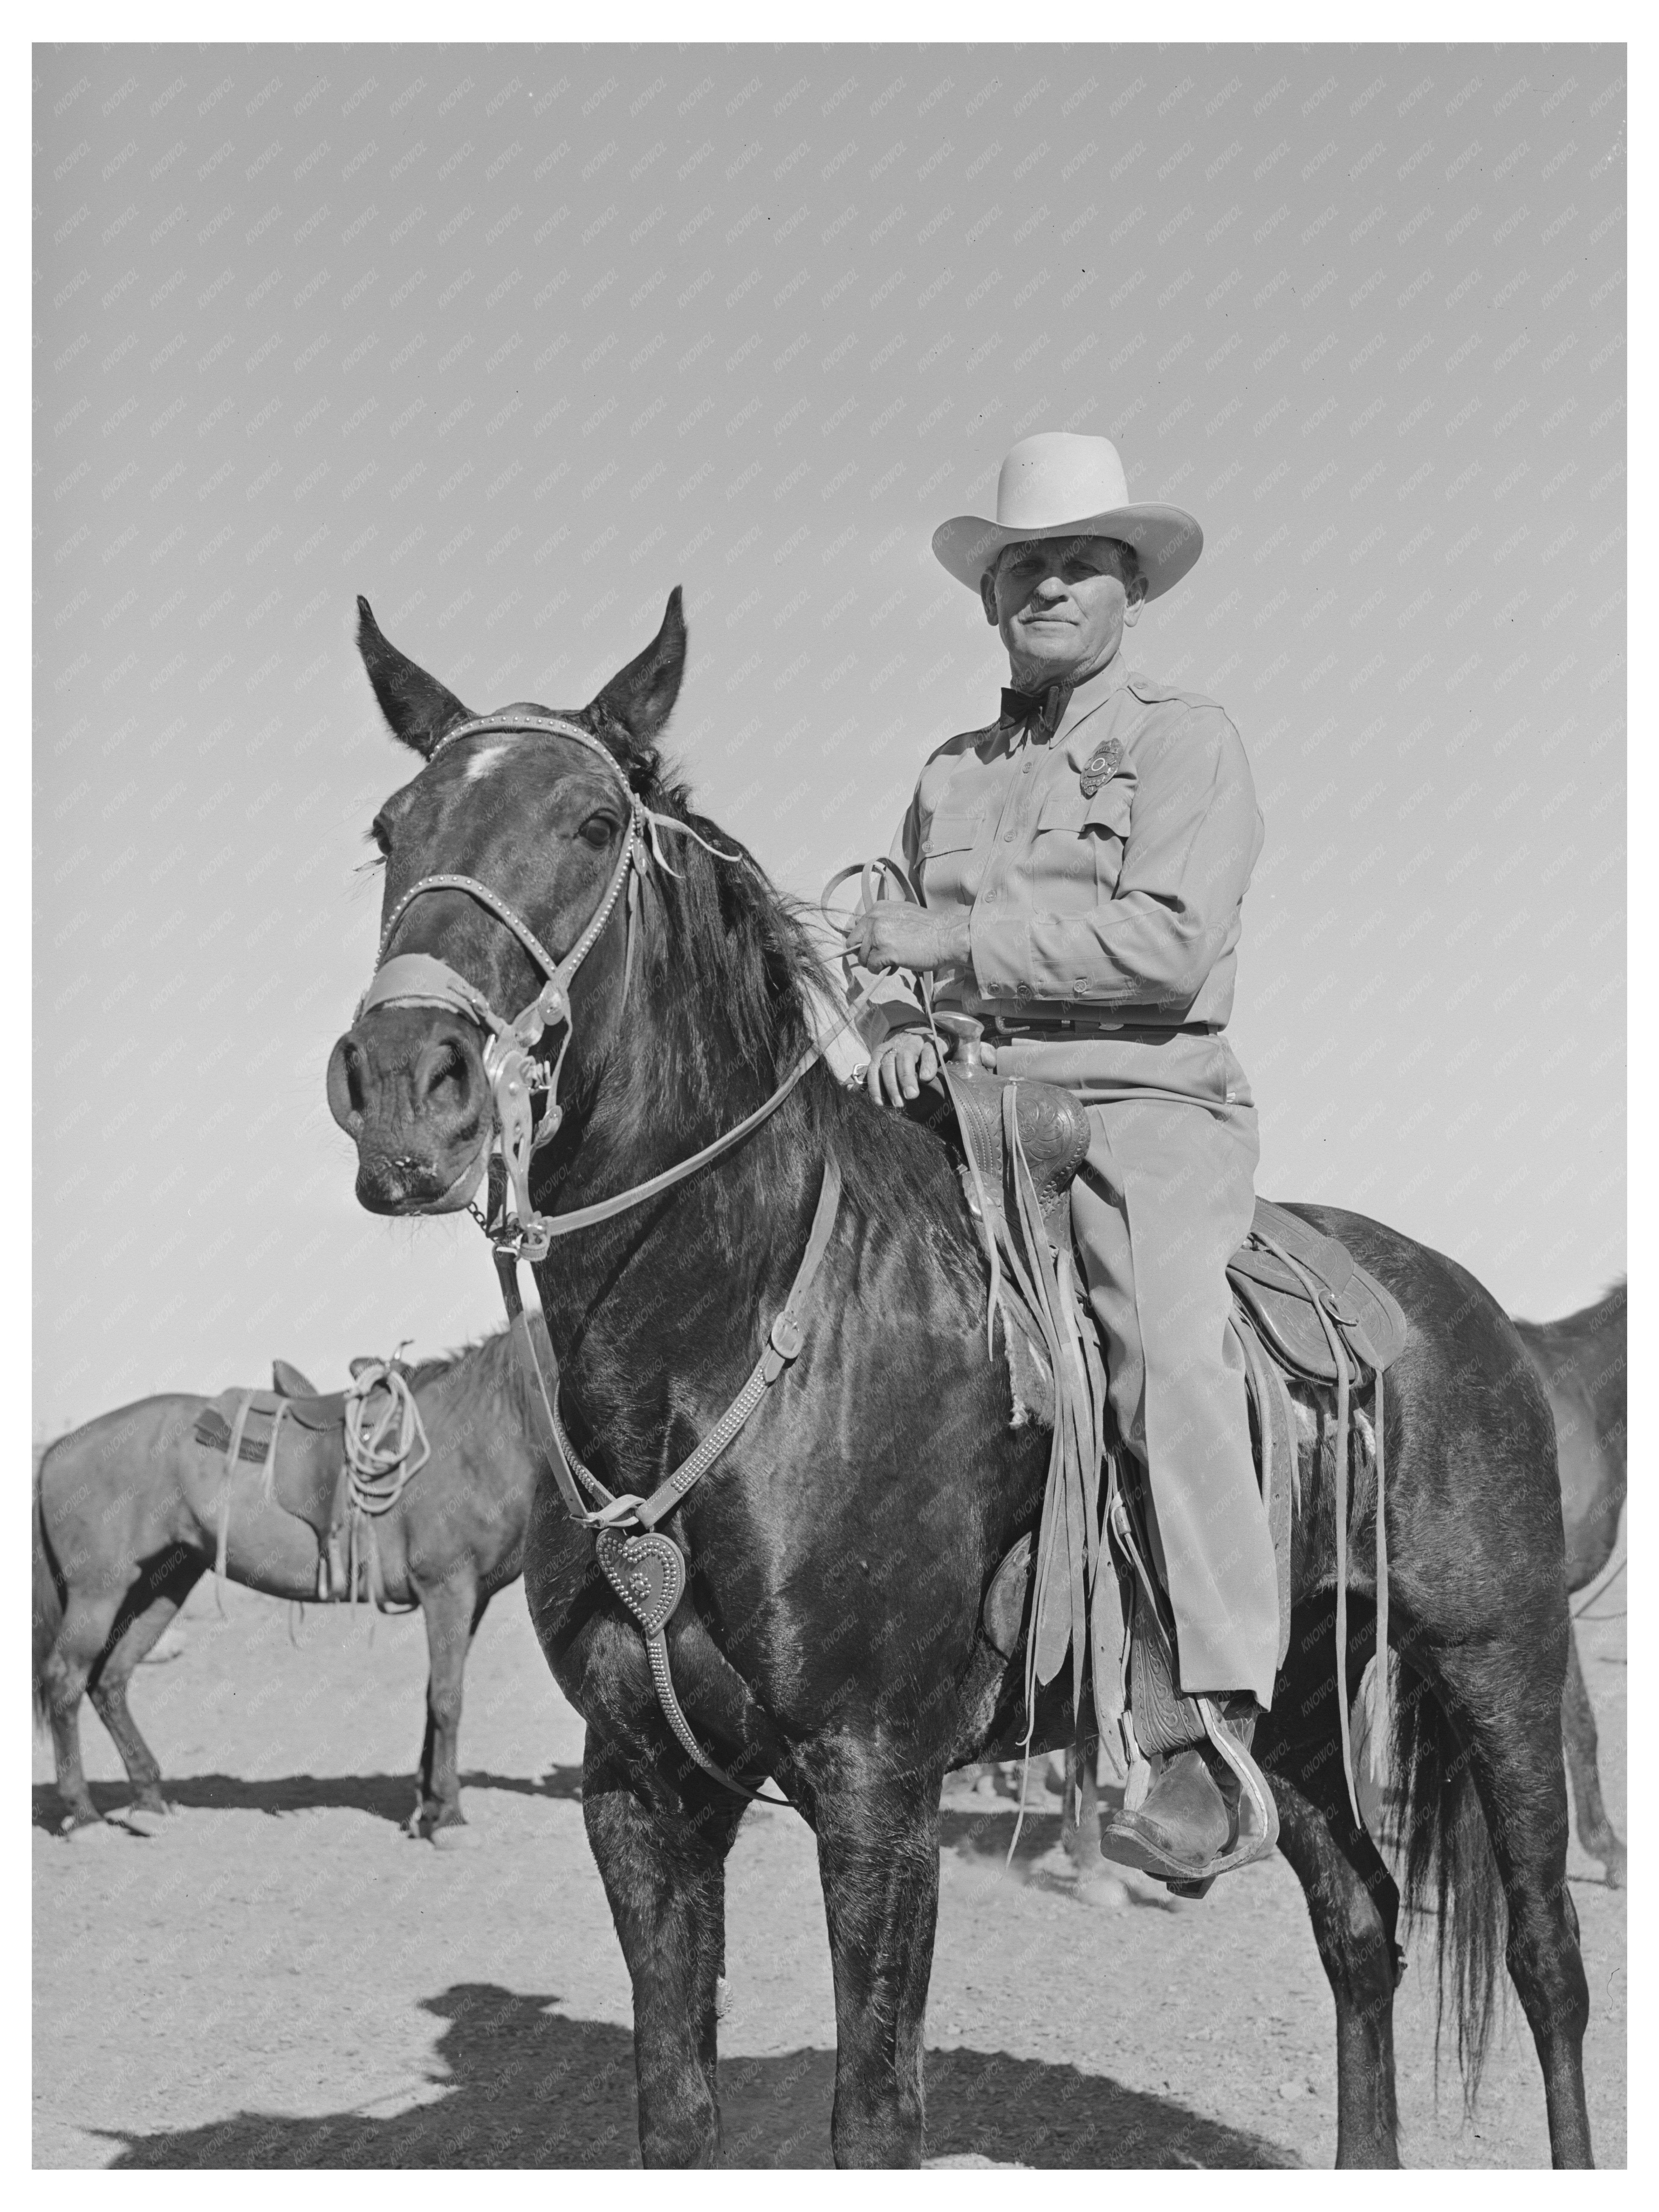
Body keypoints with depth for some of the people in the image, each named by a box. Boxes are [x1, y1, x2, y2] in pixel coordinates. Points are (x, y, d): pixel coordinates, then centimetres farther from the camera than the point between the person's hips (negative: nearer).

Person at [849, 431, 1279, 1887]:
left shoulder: (1187, 742, 3)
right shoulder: (953, 774, 20)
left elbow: (1169, 943, -12)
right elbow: (907, 946, 24)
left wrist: (963, 940, -13)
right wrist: (901, 1027, 0)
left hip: (1151, 1110, -6)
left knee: (1168, 1340, -31)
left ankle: (1221, 1741, -36)